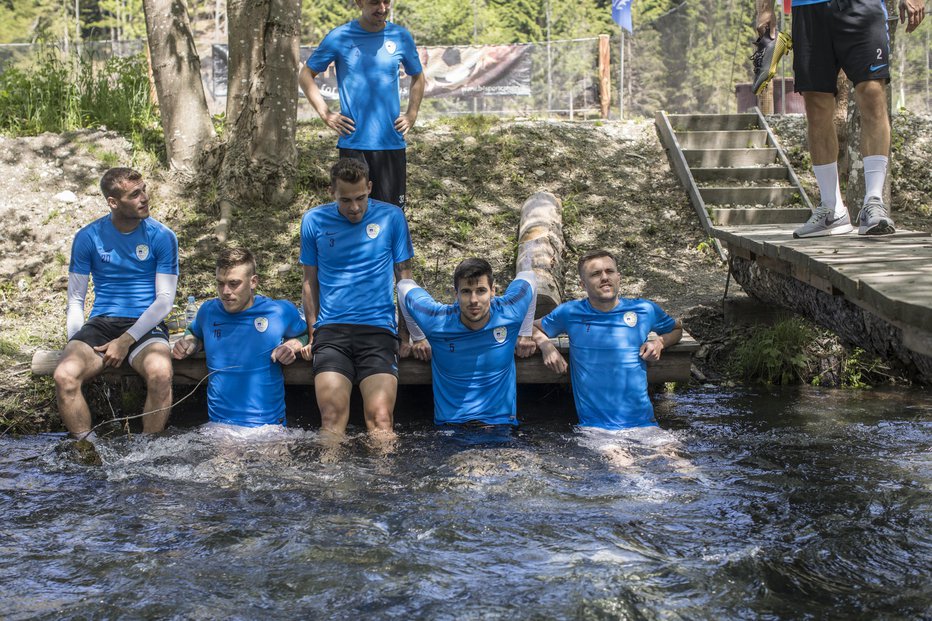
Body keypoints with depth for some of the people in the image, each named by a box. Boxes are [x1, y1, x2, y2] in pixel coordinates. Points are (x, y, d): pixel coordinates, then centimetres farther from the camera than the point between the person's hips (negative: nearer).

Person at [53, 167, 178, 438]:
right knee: (65, 376, -30)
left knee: (161, 373, -36)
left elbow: (164, 300, -4)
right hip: (101, 323, 2)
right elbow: (76, 299, 9)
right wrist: (76, 343, -8)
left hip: (145, 325, -2)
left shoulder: (162, 237, 0)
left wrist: (126, 341, -14)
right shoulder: (88, 237, 5)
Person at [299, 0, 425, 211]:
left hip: (392, 142, 2)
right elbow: (305, 75, 7)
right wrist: (326, 114, -1)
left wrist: (411, 115, 8)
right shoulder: (339, 37, -2)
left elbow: (418, 77, 20)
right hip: (353, 143, -1)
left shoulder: (401, 37, 4)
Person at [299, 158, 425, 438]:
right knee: (332, 419, -17)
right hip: (331, 331, 1)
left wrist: (407, 333, 7)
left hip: (379, 330, -1)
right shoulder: (314, 221, 8)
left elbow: (404, 277, 11)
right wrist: (312, 334, 10)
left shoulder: (391, 217, 5)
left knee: (380, 420, -19)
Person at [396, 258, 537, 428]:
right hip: (450, 425, 0)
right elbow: (405, 287, 12)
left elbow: (527, 277, 18)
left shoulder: (509, 312, -3)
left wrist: (524, 333, 23)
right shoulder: (437, 321, -6)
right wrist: (418, 338, 20)